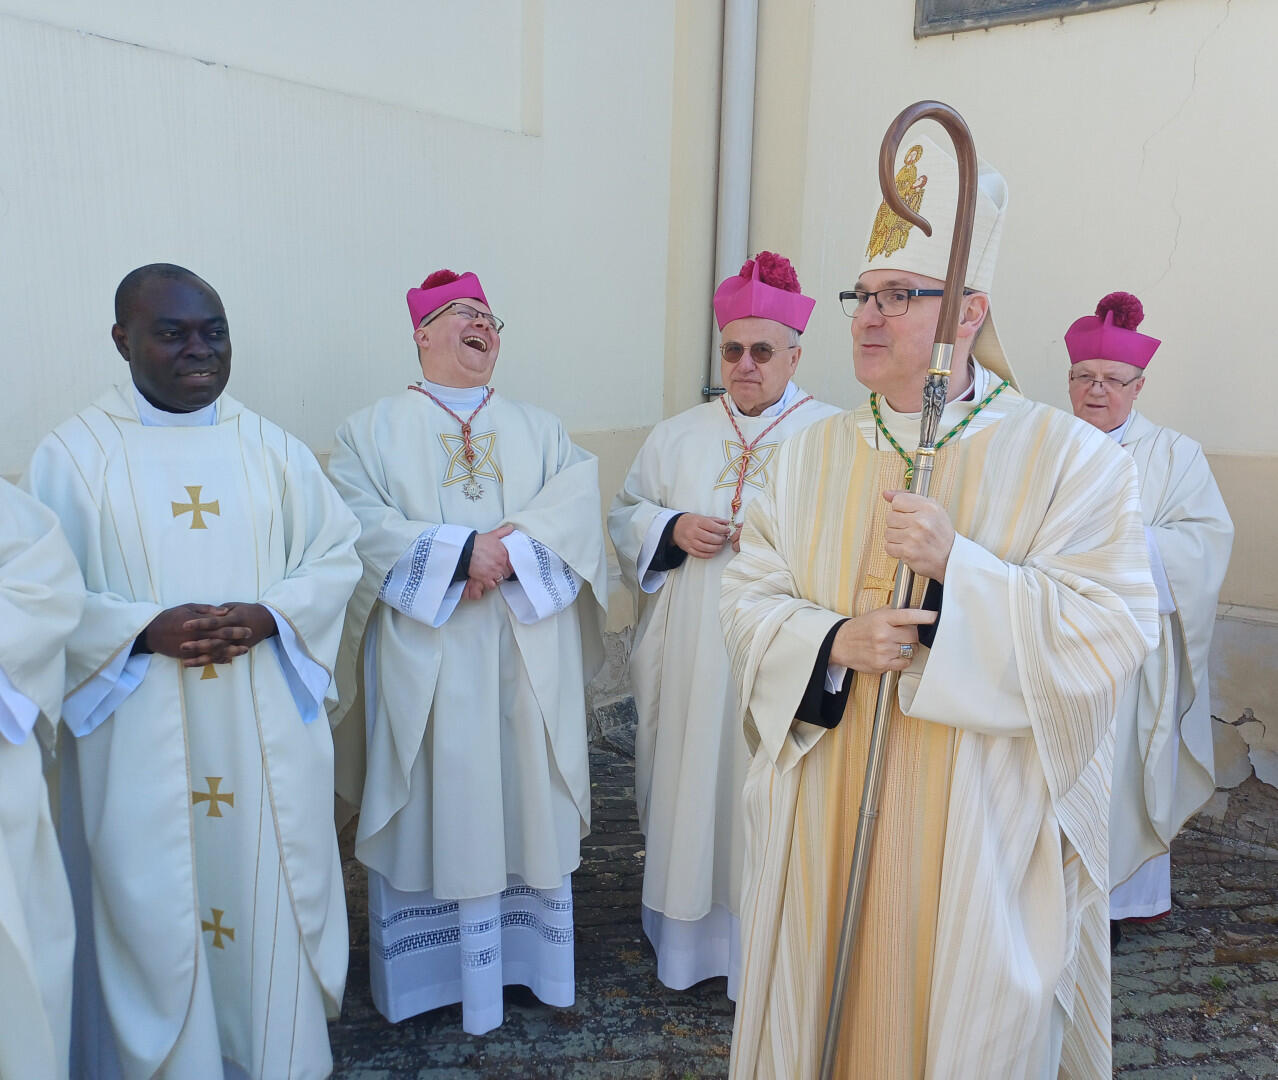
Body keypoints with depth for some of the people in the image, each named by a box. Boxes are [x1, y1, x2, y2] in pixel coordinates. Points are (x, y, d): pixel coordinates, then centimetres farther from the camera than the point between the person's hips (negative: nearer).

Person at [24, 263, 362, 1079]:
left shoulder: (271, 446, 6)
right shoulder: (74, 451, 0)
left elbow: (338, 554, 5)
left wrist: (269, 615, -13)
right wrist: (144, 629, -18)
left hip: (266, 731, 2)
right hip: (141, 741, -2)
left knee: (271, 892, 10)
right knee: (152, 904, 7)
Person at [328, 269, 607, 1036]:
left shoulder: (542, 429, 14)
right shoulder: (371, 430, 7)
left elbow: (579, 505, -3)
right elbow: (363, 526, -9)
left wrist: (512, 550, -19)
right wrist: (463, 549, -20)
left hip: (528, 662, 3)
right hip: (426, 666, -2)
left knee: (527, 804, 9)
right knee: (435, 812, 5)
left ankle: (528, 957, 26)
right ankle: (430, 971, 23)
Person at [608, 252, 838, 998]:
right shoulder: (678, 436, 11)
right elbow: (625, 515, 14)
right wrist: (672, 529, -6)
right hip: (691, 661, 3)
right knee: (691, 789, 11)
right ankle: (690, 935, 30)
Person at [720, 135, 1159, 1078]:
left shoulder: (1069, 457, -6)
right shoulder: (814, 454, 5)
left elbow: (1110, 633, -12)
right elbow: (750, 601, 3)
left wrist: (957, 567, -23)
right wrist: (836, 641, -16)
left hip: (980, 826, -3)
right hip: (827, 818, 4)